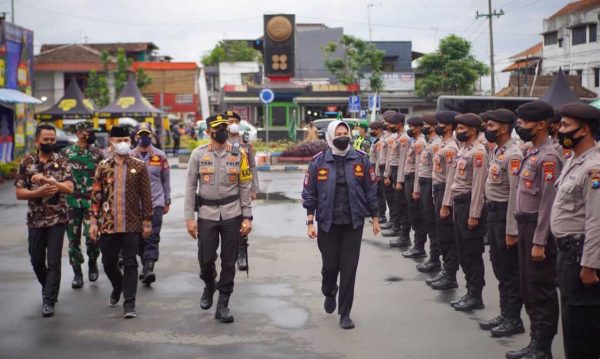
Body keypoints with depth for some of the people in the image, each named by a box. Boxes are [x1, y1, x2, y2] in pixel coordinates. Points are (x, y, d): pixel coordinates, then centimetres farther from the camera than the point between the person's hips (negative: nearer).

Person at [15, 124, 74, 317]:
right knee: (37, 260, 12)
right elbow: (19, 193, 0)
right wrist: (40, 192, -17)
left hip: (57, 219, -2)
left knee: (54, 262, -5)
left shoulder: (62, 162, 0)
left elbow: (69, 188, -13)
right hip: (35, 219, 2)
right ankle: (49, 289, 36)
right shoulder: (26, 162, 3)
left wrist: (46, 179, -23)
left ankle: (49, 300, 2)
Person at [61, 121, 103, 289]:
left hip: (92, 203, -1)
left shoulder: (97, 154, 5)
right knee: (74, 239, 4)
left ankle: (92, 262, 17)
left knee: (92, 236, -11)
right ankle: (77, 274, 15)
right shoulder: (66, 153, 5)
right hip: (71, 203, 1)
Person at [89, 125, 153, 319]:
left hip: (131, 225, -2)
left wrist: (147, 221, 0)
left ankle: (129, 304, 4)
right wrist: (94, 221, 2)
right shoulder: (103, 166, 6)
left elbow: (146, 195, 2)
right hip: (107, 224, 2)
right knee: (108, 264, 12)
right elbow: (96, 195, 7)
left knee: (130, 264, -1)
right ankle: (118, 286, 41)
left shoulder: (139, 166, 1)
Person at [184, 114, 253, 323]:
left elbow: (245, 188, 3)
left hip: (232, 215, 0)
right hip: (206, 214, 0)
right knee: (205, 258, 1)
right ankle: (209, 286, 33)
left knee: (229, 262, 3)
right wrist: (189, 217, -3)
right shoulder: (199, 154, 1)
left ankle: (223, 305, 14)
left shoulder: (238, 154, 2)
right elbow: (190, 187, 2)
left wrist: (247, 217, -1)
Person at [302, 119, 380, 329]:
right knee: (330, 265, 7)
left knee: (349, 268, 0)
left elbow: (371, 190, 6)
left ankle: (345, 313, 11)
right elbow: (309, 193, 1)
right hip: (328, 223, 0)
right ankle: (329, 293, 42)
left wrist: (375, 218, 6)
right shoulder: (319, 162, -2)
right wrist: (310, 222, -4)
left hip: (353, 223, 0)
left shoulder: (361, 159, 0)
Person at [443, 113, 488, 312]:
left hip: (470, 204, -9)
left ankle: (476, 297, 6)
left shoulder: (478, 152, -15)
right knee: (462, 251, 14)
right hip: (458, 203, 9)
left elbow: (478, 185, -19)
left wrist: (474, 214, -20)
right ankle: (470, 292, 22)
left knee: (473, 252, -2)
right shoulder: (462, 150, 14)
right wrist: (448, 204, 17)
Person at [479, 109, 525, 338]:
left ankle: (514, 319, 10)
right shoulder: (497, 151, 11)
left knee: (510, 269, 1)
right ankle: (504, 313, 26)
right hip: (493, 211, 10)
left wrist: (511, 230, -21)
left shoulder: (513, 154, -18)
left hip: (505, 213, -9)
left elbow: (515, 194, -21)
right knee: (499, 266, 16)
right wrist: (491, 214, 14)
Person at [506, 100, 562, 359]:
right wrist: (522, 231, 17)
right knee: (528, 288, 15)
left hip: (538, 228, -10)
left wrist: (539, 242, -21)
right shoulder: (532, 153, 13)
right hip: (525, 225, 10)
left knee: (542, 289, -2)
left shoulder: (548, 156, -17)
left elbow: (548, 202, -20)